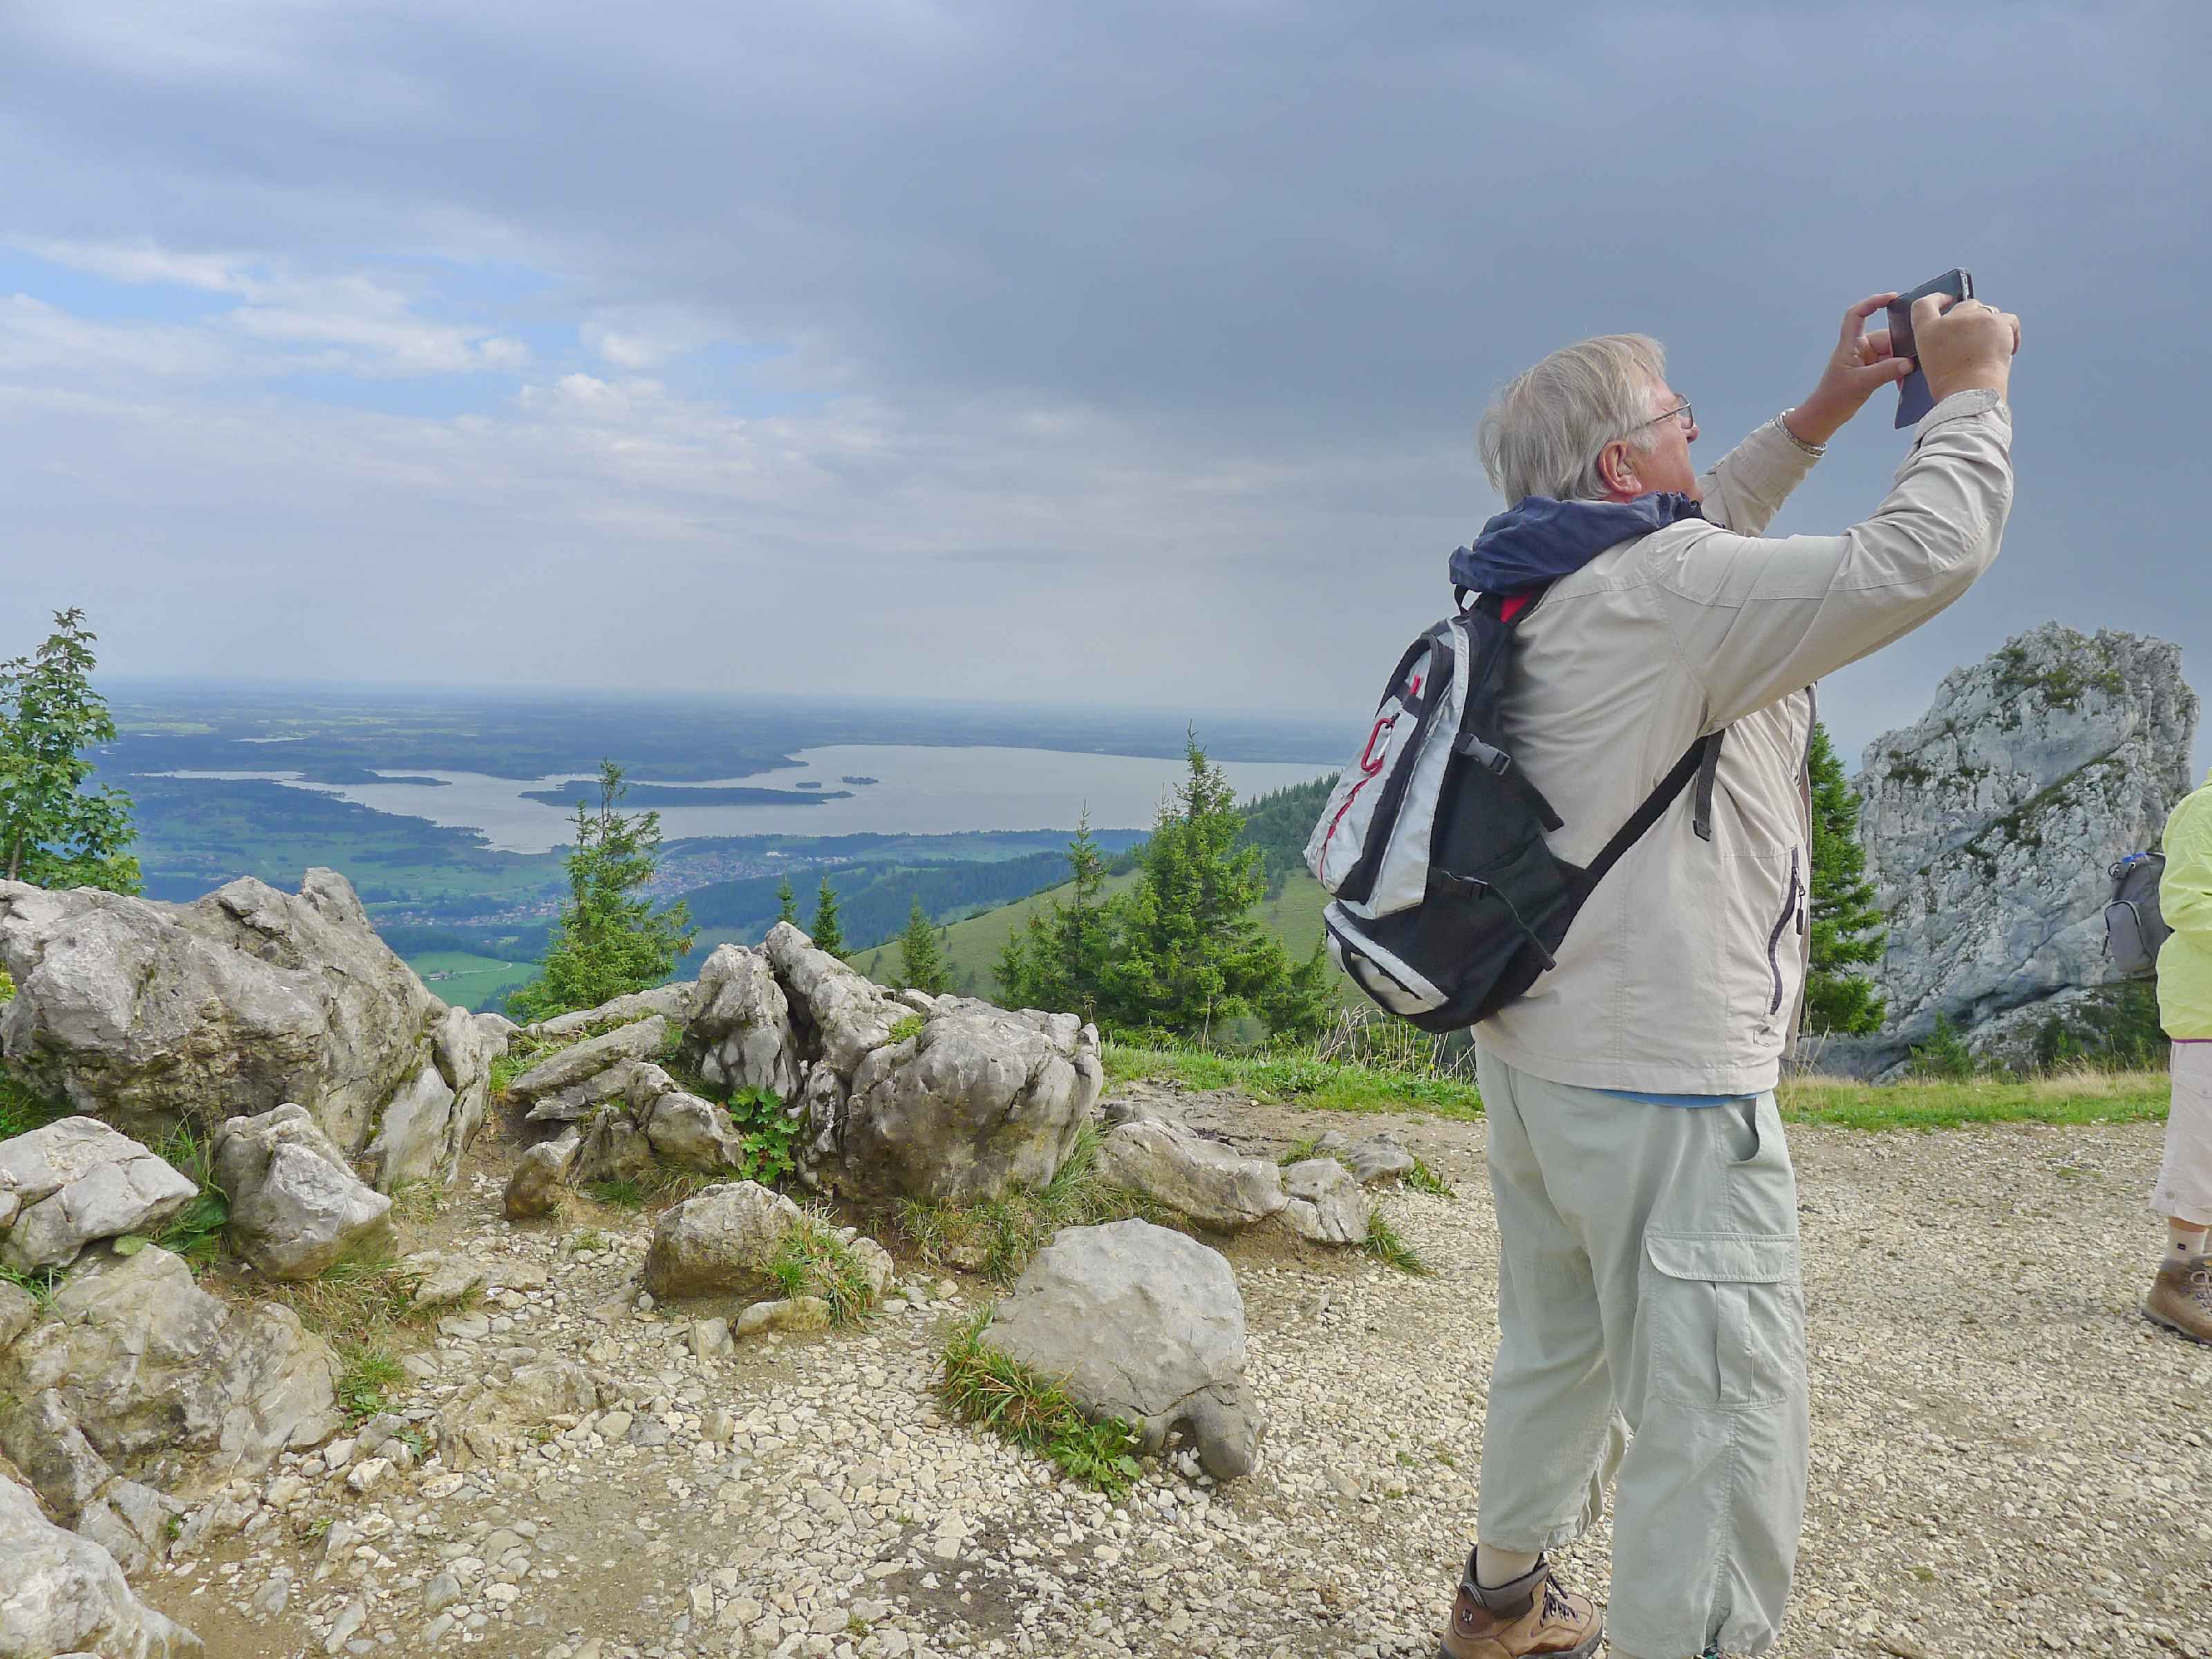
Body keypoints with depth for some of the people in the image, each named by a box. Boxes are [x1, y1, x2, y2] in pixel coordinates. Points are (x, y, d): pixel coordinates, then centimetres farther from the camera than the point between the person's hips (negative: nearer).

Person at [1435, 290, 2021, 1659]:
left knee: (1560, 1353, 26)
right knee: (1722, 1441, -1)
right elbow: (1920, 559, -21)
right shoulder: (1666, 592, -18)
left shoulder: (1546, 596, 10)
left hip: (1539, 1055, 10)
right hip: (1664, 1090, -10)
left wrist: (1818, 417, 24)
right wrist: (1972, 387, -4)